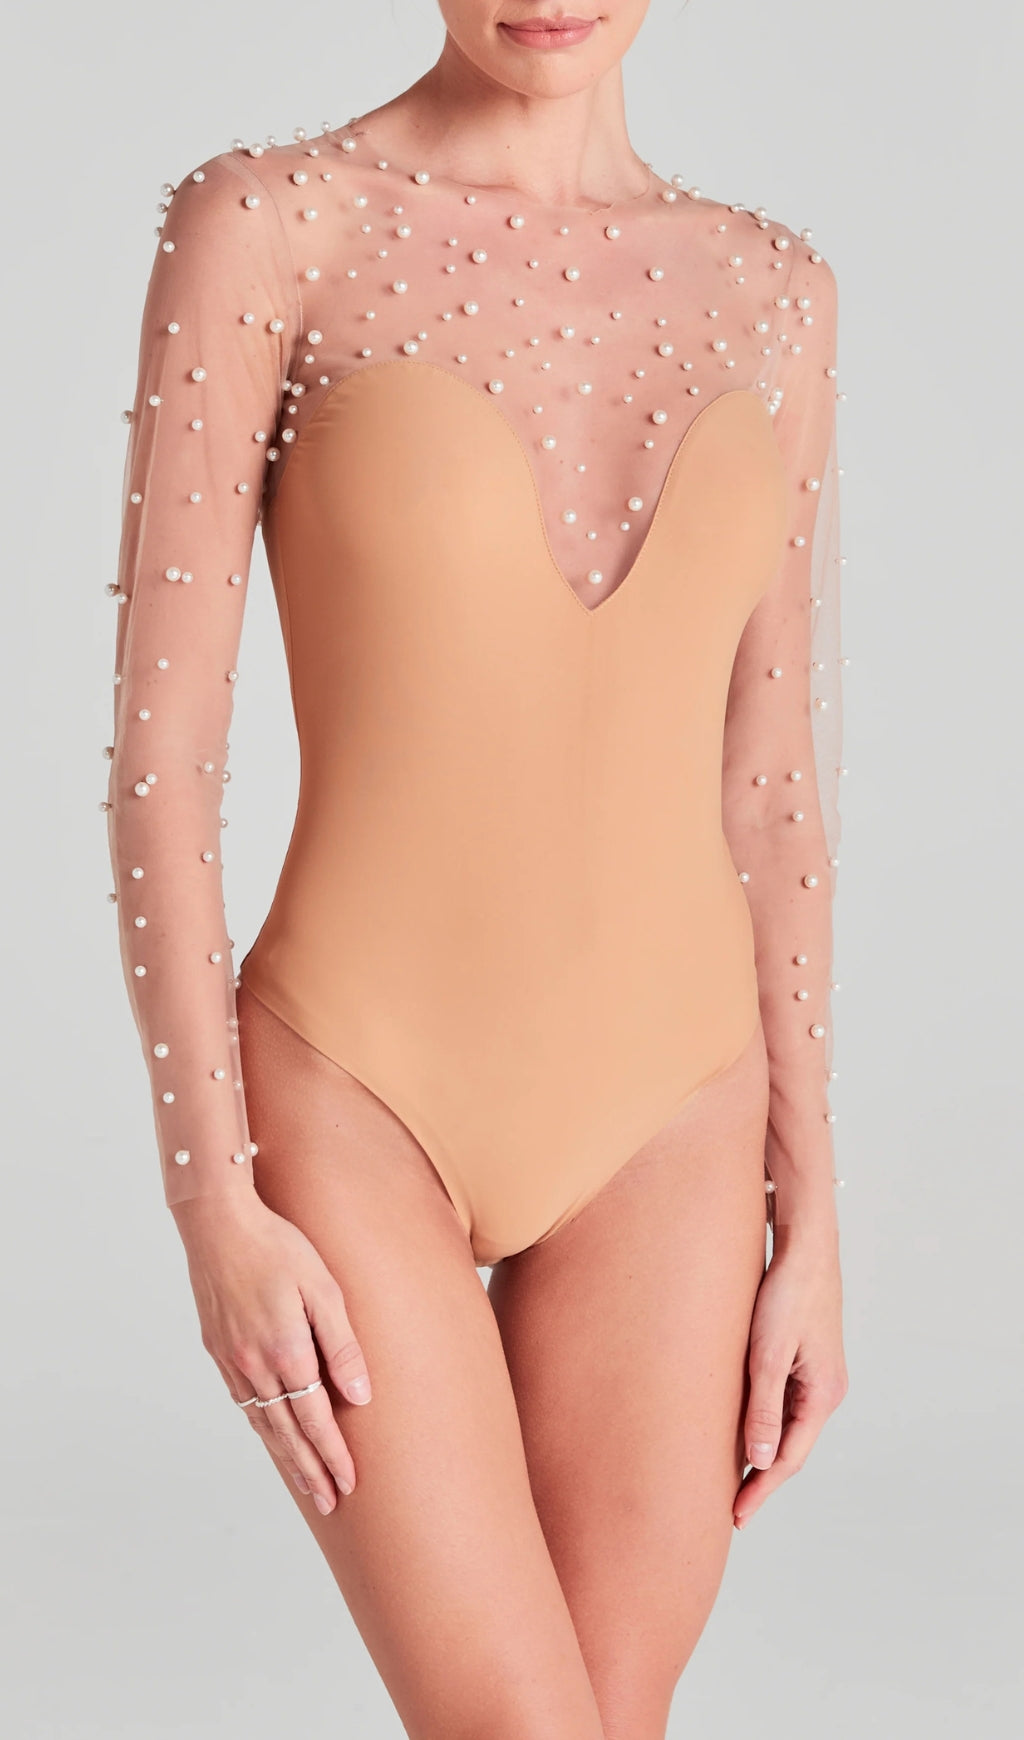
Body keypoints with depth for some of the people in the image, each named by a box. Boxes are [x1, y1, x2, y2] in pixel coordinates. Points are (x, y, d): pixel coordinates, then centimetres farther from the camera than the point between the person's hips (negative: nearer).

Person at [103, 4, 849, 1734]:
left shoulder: (766, 293, 5)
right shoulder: (260, 224, -7)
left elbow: (768, 788, 7)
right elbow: (158, 742, -9)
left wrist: (810, 1221, 6)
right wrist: (213, 1205, -13)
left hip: (654, 1119, 4)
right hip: (361, 1114, -4)